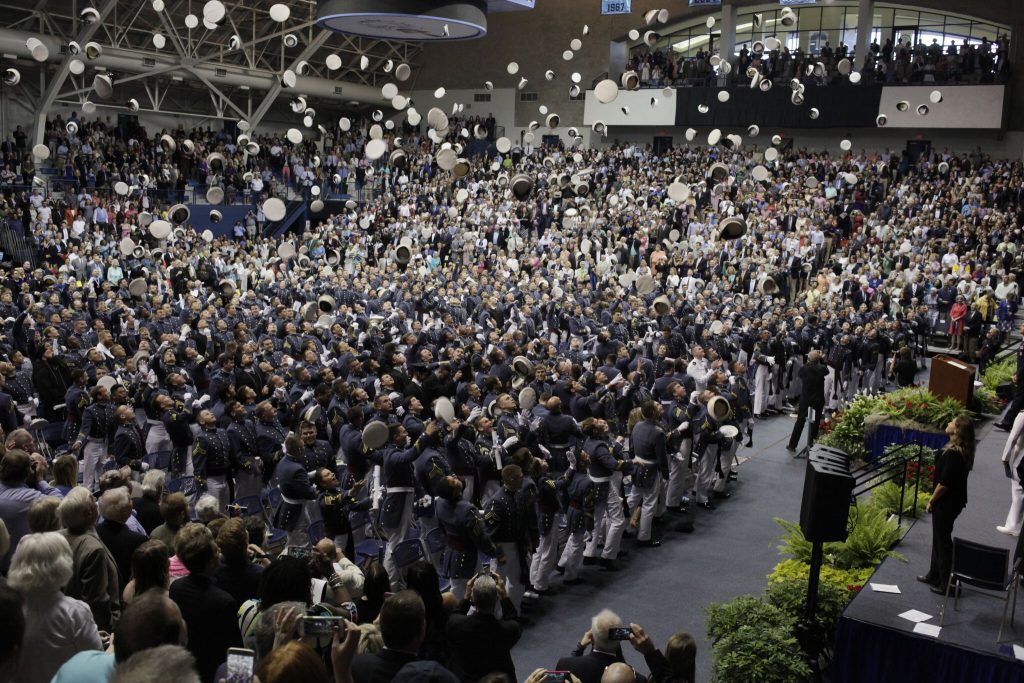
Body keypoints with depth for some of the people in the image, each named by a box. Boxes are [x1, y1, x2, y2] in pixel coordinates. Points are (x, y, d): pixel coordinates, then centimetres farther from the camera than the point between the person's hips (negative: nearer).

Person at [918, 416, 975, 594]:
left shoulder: (953, 454, -27)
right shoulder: (964, 451, 4)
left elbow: (944, 483, -26)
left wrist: (932, 500, -11)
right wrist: (934, 499, 14)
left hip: (946, 503, -9)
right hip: (954, 500, 9)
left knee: (942, 541, 3)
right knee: (939, 538, 21)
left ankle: (947, 583, 13)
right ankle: (935, 575, 35)